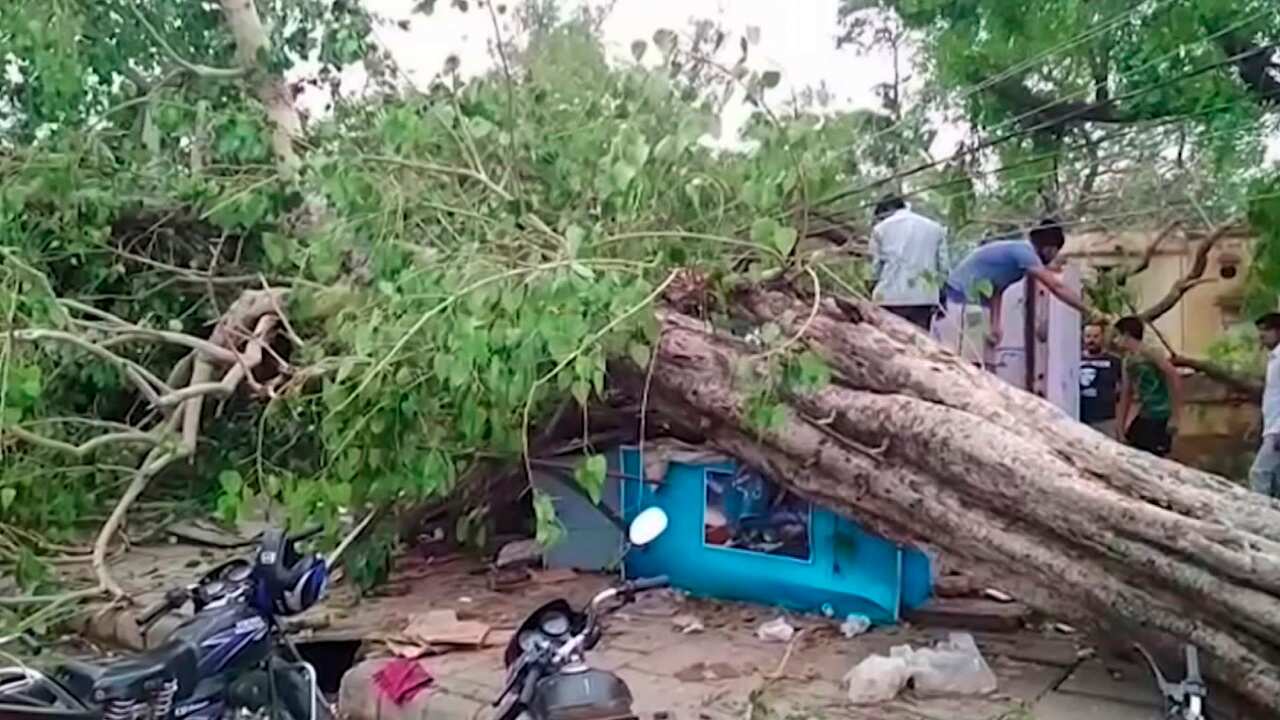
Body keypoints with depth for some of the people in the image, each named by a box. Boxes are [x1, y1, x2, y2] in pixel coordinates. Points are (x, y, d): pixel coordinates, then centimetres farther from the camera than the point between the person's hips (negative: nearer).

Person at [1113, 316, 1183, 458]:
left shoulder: (1150, 353, -13)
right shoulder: (1127, 362, 12)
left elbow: (1176, 379, -18)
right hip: (1144, 416, 8)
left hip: (1160, 417, -8)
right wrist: (1120, 427, 16)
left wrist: (1174, 417, -19)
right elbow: (1126, 394, 17)